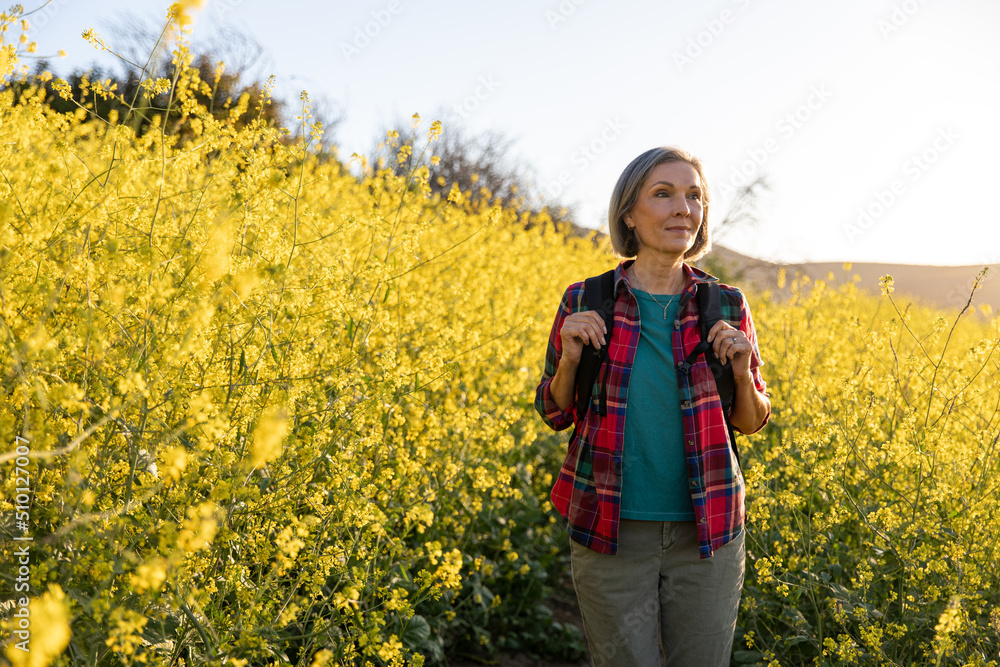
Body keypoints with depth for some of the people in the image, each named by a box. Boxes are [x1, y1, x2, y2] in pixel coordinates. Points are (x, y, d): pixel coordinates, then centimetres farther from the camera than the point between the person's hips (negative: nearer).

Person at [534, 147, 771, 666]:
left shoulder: (726, 307, -1)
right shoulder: (585, 303, -3)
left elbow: (752, 421, 7)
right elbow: (553, 413, 6)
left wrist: (741, 370, -12)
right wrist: (571, 357, -13)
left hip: (707, 531, 1)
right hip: (611, 534, -1)